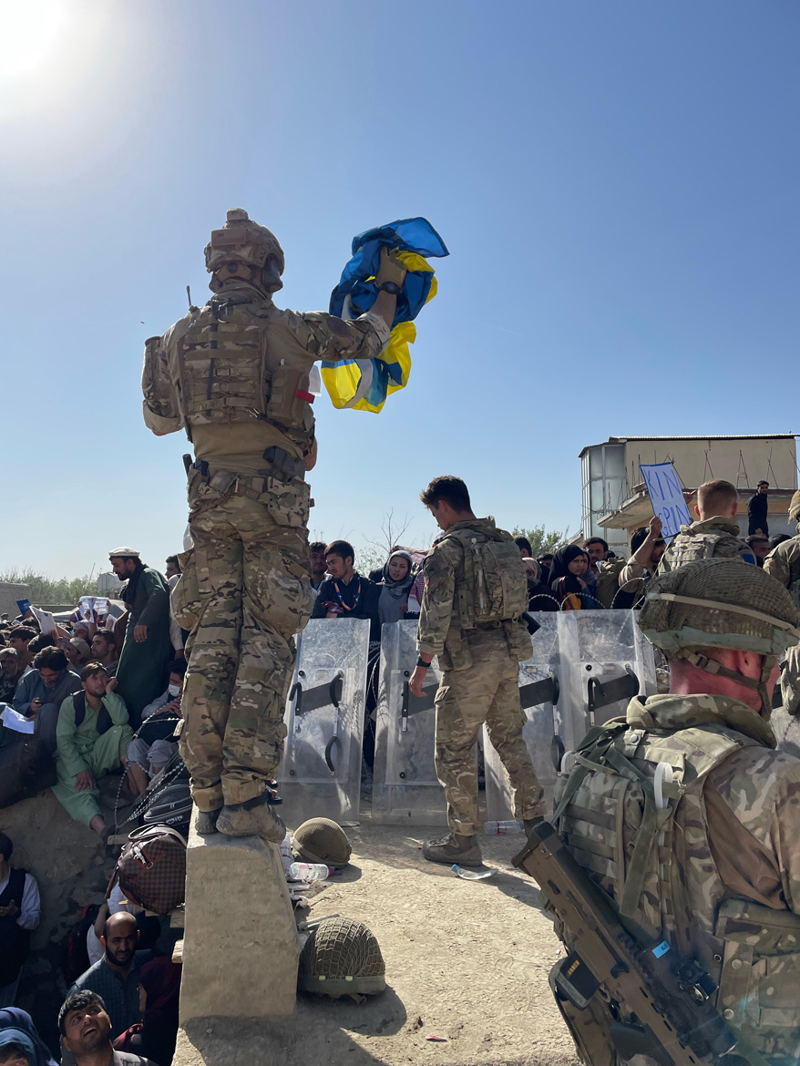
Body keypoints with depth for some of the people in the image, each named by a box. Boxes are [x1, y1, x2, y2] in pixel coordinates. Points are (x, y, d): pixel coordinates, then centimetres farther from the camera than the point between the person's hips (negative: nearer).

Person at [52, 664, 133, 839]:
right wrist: (80, 769, -22)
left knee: (121, 730, -25)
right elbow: (63, 739, -11)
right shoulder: (71, 703, -2)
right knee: (74, 786, -35)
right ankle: (99, 826, -57)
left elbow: (121, 721, -21)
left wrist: (109, 692, -18)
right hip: (74, 757, -2)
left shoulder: (114, 700, 2)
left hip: (100, 757, 2)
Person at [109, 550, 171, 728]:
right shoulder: (133, 582, 22)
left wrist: (143, 622, -37)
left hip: (148, 641, -10)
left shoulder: (148, 574, -7)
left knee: (140, 693, -12)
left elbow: (159, 594, -28)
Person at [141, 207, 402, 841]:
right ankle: (244, 793, -9)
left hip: (211, 496, 4)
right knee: (268, 637, -4)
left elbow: (159, 420, 22)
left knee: (214, 638, 5)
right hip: (274, 495, -4)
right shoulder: (287, 329, 0)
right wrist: (390, 285, 32)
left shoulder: (179, 337, 11)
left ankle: (207, 795, 5)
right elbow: (366, 339, 14)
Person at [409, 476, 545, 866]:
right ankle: (535, 820, 26)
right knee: (510, 738, 20)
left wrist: (422, 665, -12)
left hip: (469, 658, -7)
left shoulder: (449, 547, -12)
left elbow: (436, 611, -17)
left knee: (454, 750, 4)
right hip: (509, 652, 8)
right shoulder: (504, 540, 10)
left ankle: (463, 841, 12)